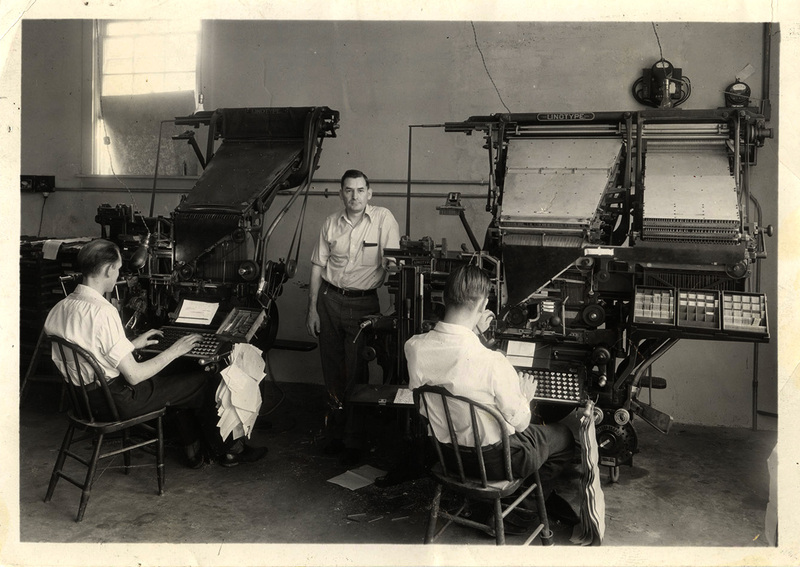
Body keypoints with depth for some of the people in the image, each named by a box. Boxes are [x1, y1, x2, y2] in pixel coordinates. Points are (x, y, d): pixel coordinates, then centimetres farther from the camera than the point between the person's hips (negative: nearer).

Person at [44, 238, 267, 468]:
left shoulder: (58, 309, 0)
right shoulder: (103, 312, -28)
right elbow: (134, 376, -25)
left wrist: (133, 344, 16)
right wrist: (173, 352, -12)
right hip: (118, 401, -9)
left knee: (177, 379, 27)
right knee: (209, 381, 3)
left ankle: (193, 449, 32)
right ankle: (226, 450, 23)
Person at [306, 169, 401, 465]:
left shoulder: (384, 219, -5)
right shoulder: (331, 223, 6)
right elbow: (318, 266, 10)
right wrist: (312, 308, 5)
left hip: (363, 302, -4)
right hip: (329, 299, 4)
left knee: (356, 374, -1)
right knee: (332, 371, 11)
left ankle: (354, 441, 13)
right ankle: (335, 433, 27)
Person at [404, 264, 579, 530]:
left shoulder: (414, 347, -18)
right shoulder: (493, 362, -35)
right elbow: (519, 422, -18)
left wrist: (474, 332, 8)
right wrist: (524, 396, 2)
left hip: (446, 452, 6)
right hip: (495, 460, -6)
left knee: (536, 429, 31)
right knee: (564, 435, 23)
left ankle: (545, 499, 39)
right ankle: (522, 510, 31)